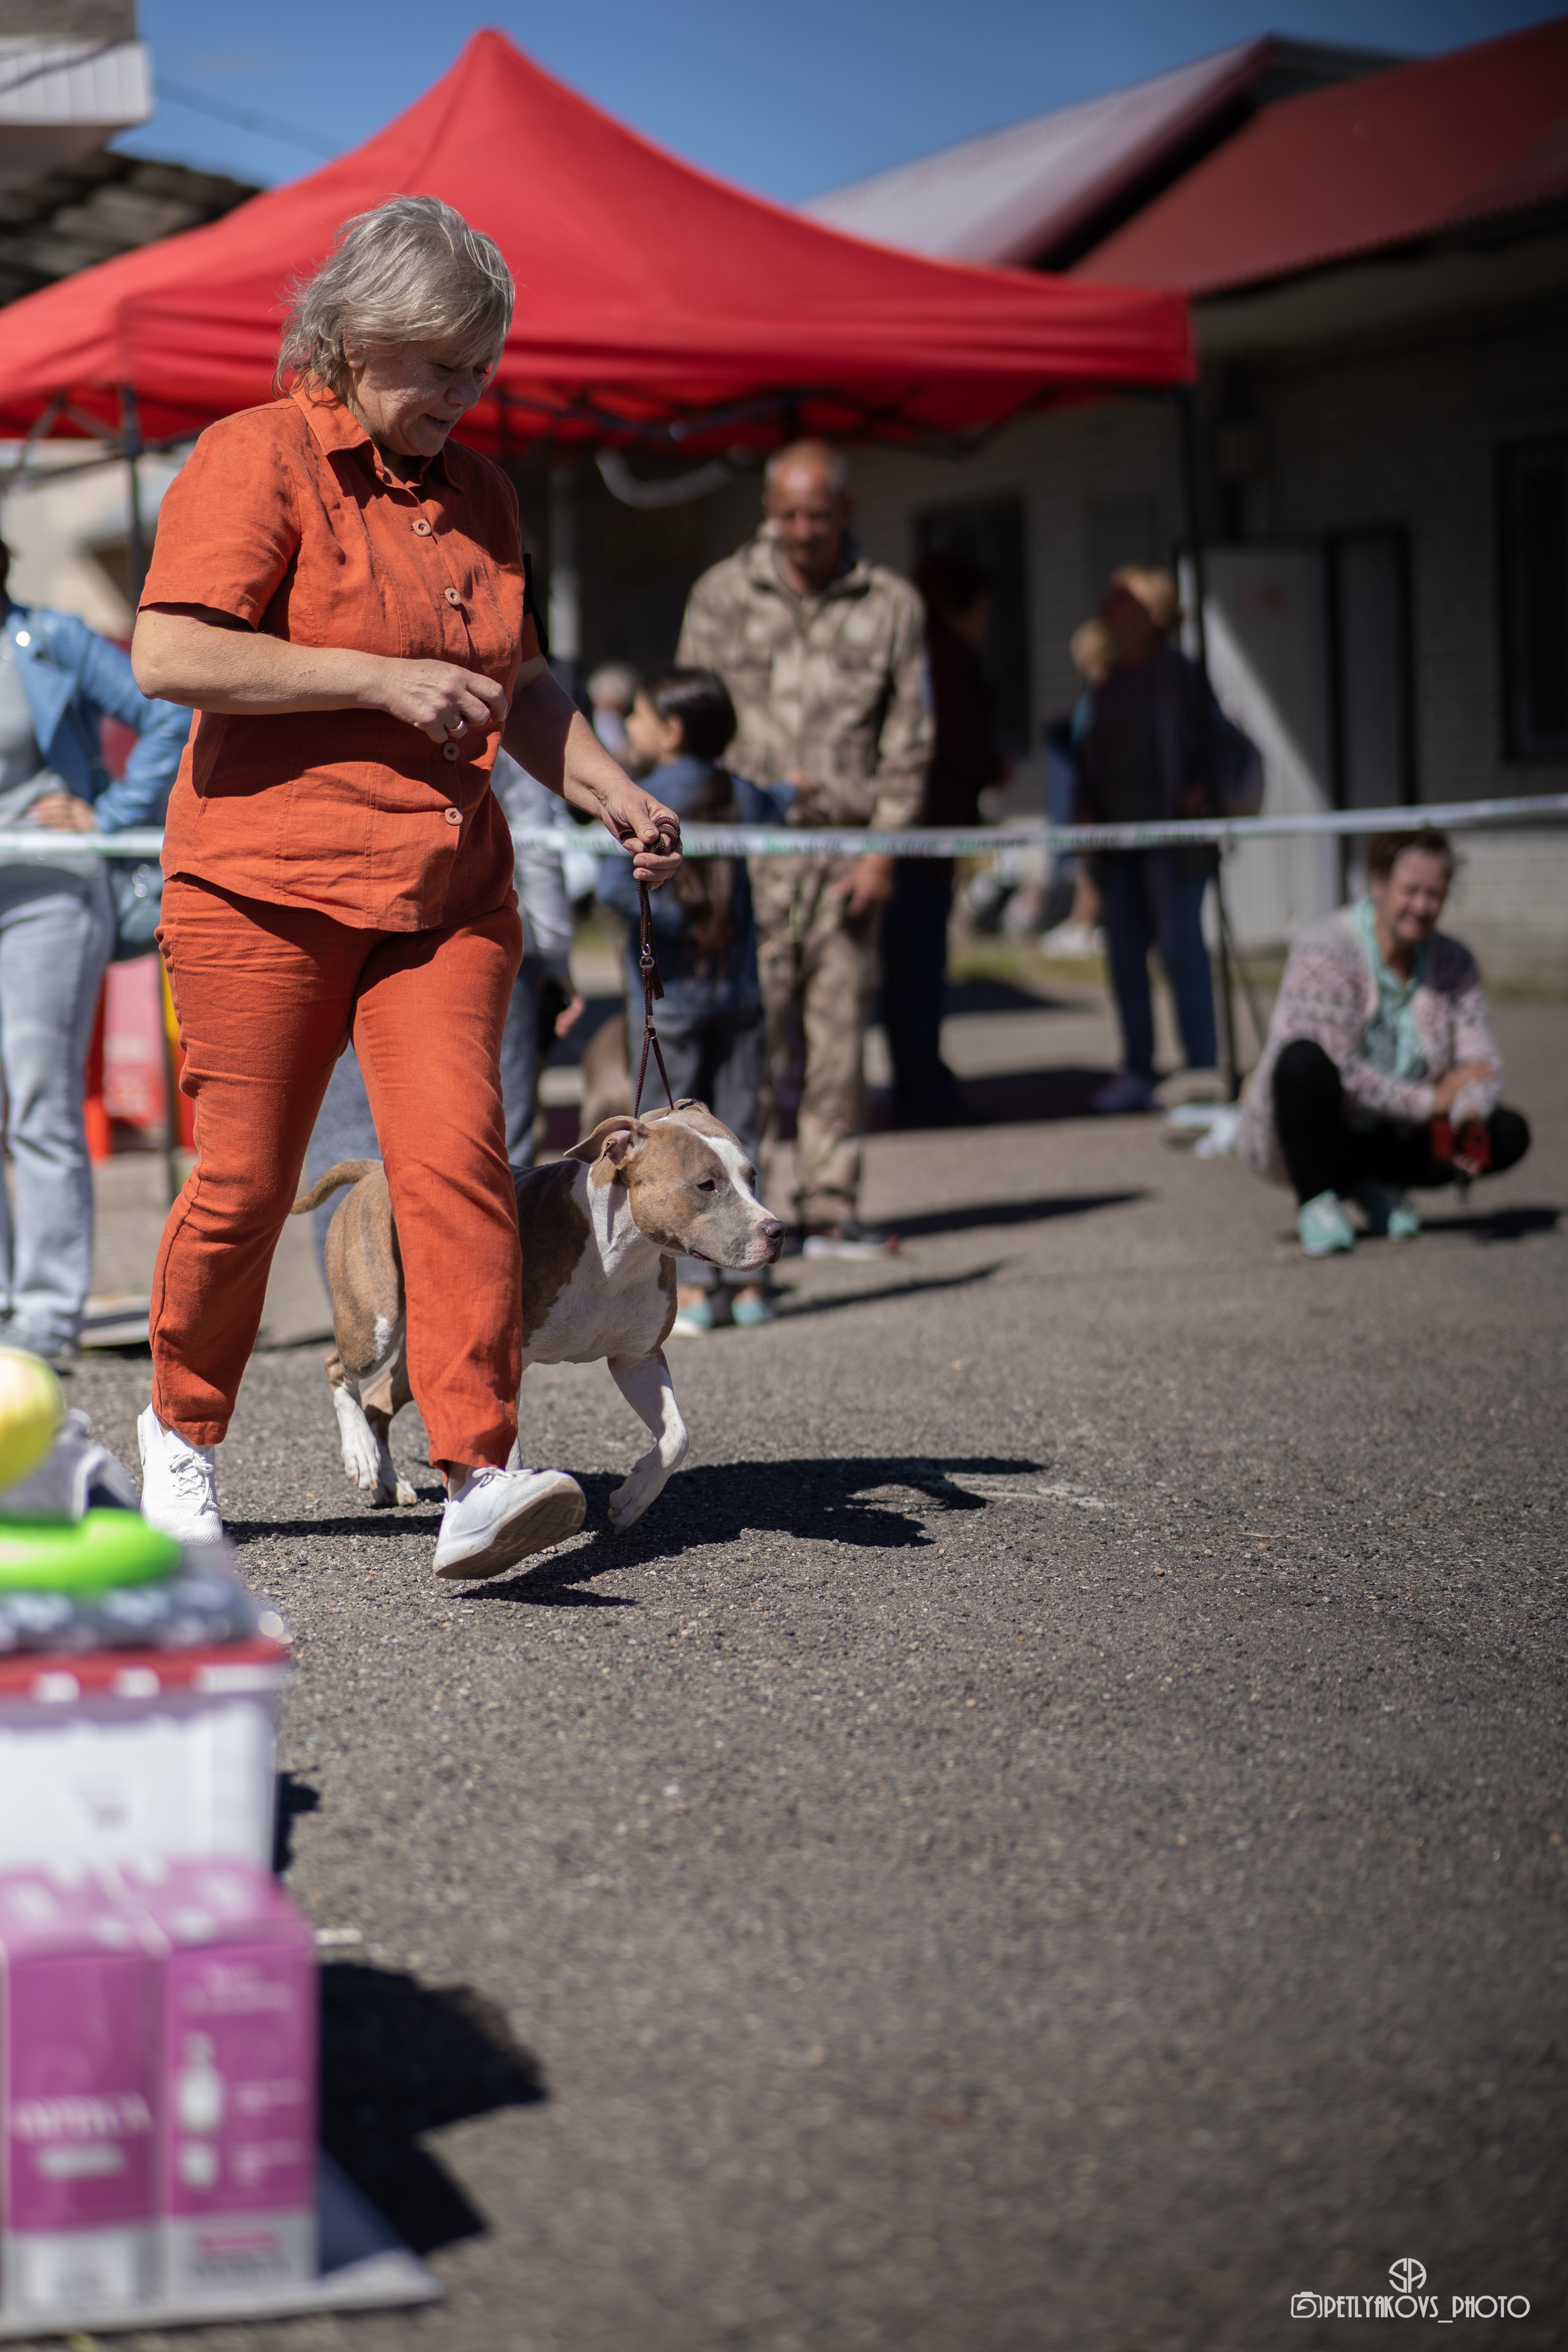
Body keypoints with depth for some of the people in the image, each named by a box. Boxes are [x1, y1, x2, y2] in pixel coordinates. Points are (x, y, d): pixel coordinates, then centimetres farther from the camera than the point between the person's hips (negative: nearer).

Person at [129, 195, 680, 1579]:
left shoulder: (478, 493, 15)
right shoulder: (257, 460, -6)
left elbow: (518, 684, 25)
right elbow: (171, 655, -17)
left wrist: (610, 791, 9)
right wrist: (383, 682, -19)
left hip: (447, 892, 4)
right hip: (268, 886, -4)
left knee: (458, 1156, -12)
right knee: (246, 1181, 3)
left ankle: (479, 1481, -18)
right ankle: (184, 1429, 28)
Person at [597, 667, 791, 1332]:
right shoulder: (741, 796, 7)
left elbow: (614, 883, -25)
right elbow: (778, 806, 31)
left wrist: (675, 921, -14)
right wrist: (792, 788, 52)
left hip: (668, 997, -4)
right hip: (739, 993, 4)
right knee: (740, 1138, 9)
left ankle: (691, 1288, -2)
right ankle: (747, 1280, 12)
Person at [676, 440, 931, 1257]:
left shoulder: (891, 605, 7)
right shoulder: (723, 593, 7)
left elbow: (907, 739, 7)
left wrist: (882, 851, -1)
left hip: (848, 845, 1)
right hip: (749, 844, -1)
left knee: (840, 1030, 2)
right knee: (751, 1024, -7)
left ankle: (829, 1209, 8)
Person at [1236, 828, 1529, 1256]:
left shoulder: (1454, 964, 1)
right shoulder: (1325, 952, -19)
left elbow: (1480, 1060, -6)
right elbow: (1339, 1071, -25)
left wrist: (1469, 1115, -28)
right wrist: (1430, 1100, -21)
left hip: (1391, 1138, 6)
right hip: (1306, 1138, -5)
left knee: (1509, 1135, -12)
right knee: (1304, 1059, -37)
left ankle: (1374, 1186, 6)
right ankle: (1316, 1198, -16)